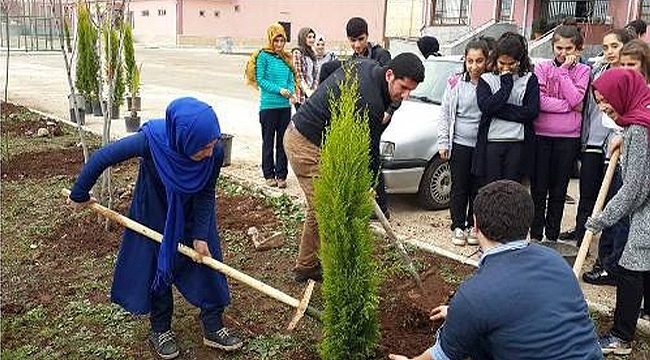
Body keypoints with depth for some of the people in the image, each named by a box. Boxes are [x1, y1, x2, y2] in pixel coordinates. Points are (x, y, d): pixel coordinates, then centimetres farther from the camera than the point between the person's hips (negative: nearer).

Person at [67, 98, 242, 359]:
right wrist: (79, 195, -13)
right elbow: (102, 158, -26)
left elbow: (206, 195, -17)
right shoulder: (151, 140, -40)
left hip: (193, 213, 2)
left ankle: (213, 328, 18)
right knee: (156, 266, 6)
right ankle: (160, 330, 25)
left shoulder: (215, 153, -34)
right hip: (154, 211, -1)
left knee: (207, 261, 3)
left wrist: (200, 236, -18)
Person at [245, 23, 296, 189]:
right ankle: (269, 175, 14)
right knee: (268, 141, 5)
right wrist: (279, 89, -16)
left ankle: (281, 175, 14)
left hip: (285, 106, 5)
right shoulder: (263, 56, -4)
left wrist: (291, 93, -8)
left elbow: (291, 79, 12)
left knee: (283, 141, 8)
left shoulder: (287, 58, 11)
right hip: (268, 105, -4)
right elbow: (260, 79, -8)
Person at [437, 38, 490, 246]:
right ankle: (458, 227, 19)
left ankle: (473, 226, 25)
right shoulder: (455, 83, -1)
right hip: (459, 144, 0)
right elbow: (445, 114, 3)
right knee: (459, 187, 8)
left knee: (478, 188, 10)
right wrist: (443, 143, 1)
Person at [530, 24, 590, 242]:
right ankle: (535, 235, 14)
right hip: (541, 134, 0)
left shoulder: (583, 71, 5)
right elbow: (539, 101, -10)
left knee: (559, 190, 9)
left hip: (568, 137, 1)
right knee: (539, 188, 4)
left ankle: (552, 236, 19)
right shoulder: (542, 68, 3)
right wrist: (569, 106, -13)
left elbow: (575, 99, -12)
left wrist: (564, 70, -10)